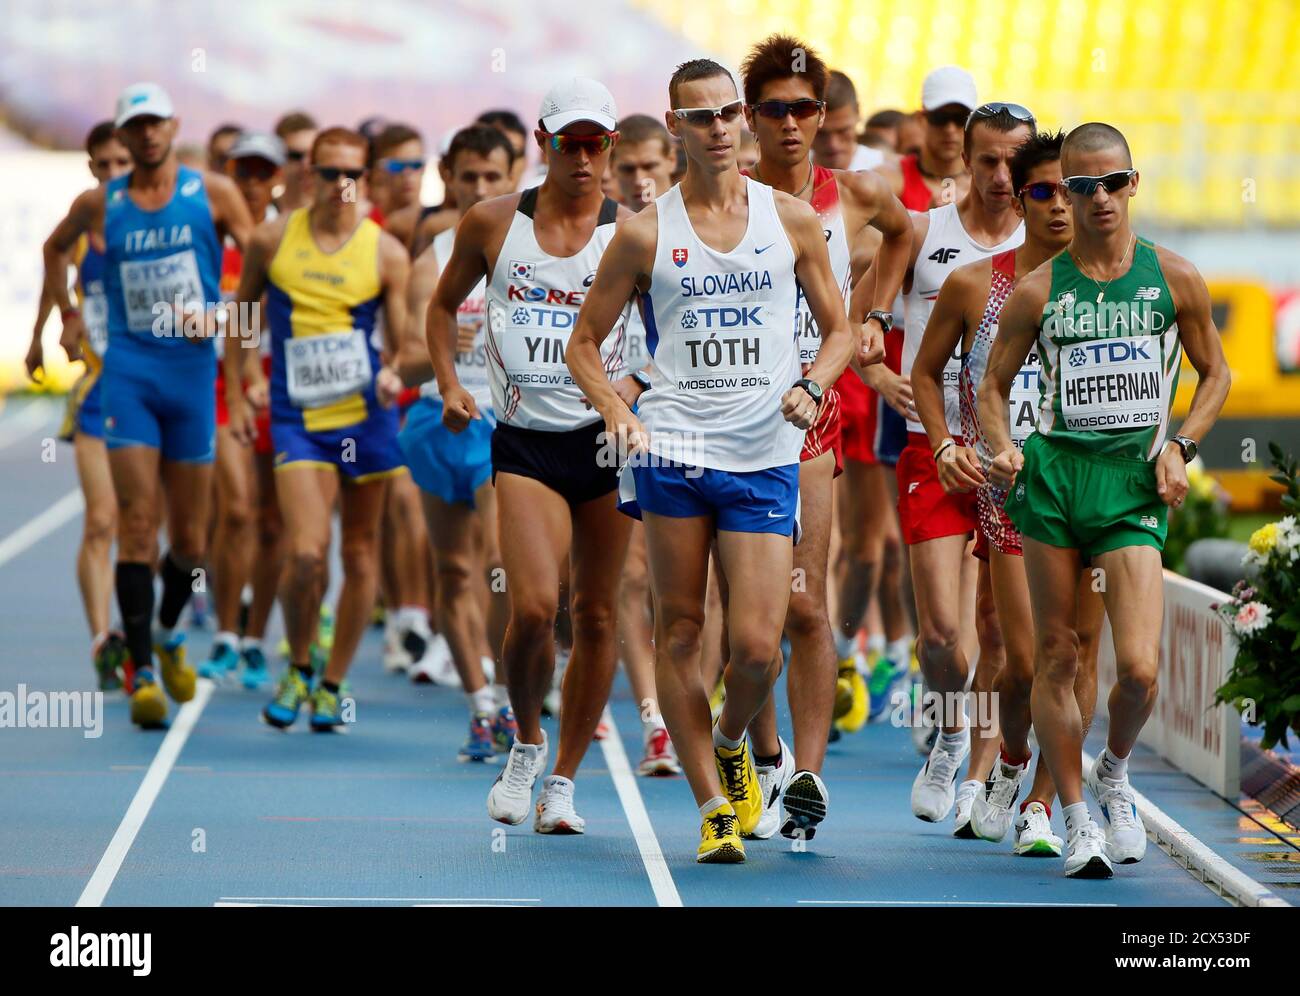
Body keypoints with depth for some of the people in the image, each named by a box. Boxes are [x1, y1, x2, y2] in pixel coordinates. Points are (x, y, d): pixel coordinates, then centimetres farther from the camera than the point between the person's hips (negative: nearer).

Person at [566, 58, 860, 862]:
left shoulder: (792, 220, 7)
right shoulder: (646, 234, 4)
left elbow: (840, 329, 15)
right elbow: (585, 342, 11)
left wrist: (810, 386, -5)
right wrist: (618, 416, -6)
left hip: (764, 455, 0)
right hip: (672, 449, 0)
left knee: (757, 645, -7)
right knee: (679, 629, -1)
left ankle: (730, 746, 25)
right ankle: (714, 806, 8)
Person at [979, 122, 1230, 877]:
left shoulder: (1174, 277, 5)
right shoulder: (1038, 290, 5)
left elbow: (1216, 371, 15)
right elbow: (995, 383, 13)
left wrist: (1180, 445, 1)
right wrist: (1002, 449, -6)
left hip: (1135, 483, -1)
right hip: (1053, 477, 1)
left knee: (1139, 669, -12)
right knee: (1057, 657, 3)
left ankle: (1115, 773, 19)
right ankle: (1076, 817, 16)